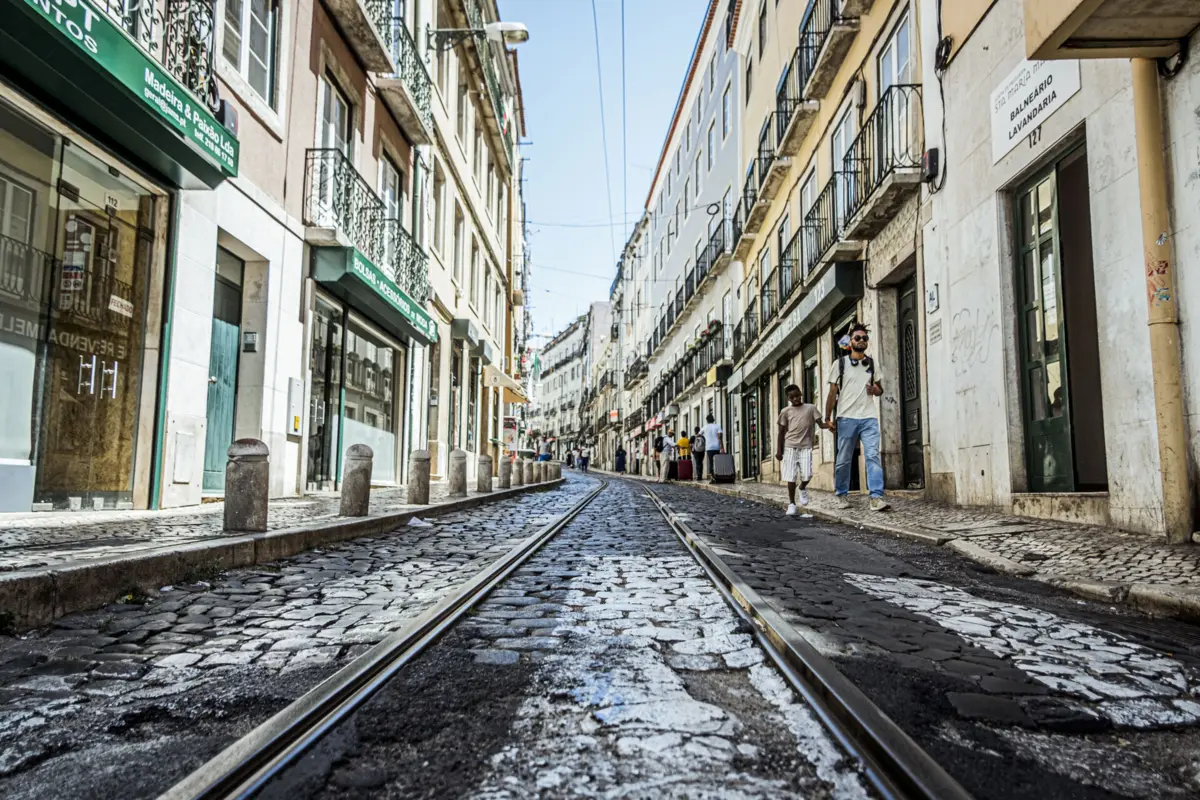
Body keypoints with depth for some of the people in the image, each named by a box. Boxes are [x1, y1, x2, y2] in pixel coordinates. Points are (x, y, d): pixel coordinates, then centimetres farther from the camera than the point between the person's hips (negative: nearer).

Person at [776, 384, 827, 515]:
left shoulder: (811, 408, 5)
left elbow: (820, 424, 2)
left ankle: (803, 488, 24)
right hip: (790, 447, 0)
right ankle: (791, 504, 11)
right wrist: (779, 450, 2)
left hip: (806, 447, 0)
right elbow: (782, 431, 7)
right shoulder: (785, 411, 5)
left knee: (807, 475, -10)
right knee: (791, 477, -2)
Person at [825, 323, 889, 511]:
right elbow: (832, 393, 3)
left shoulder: (872, 364, 13)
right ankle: (842, 495, 19)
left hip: (869, 418, 2)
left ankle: (876, 497, -15)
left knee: (873, 456, -11)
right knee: (843, 459, 4)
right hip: (846, 418, -2)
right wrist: (828, 418, -2)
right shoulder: (840, 363, 4)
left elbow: (880, 389, 21)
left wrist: (876, 390, -4)